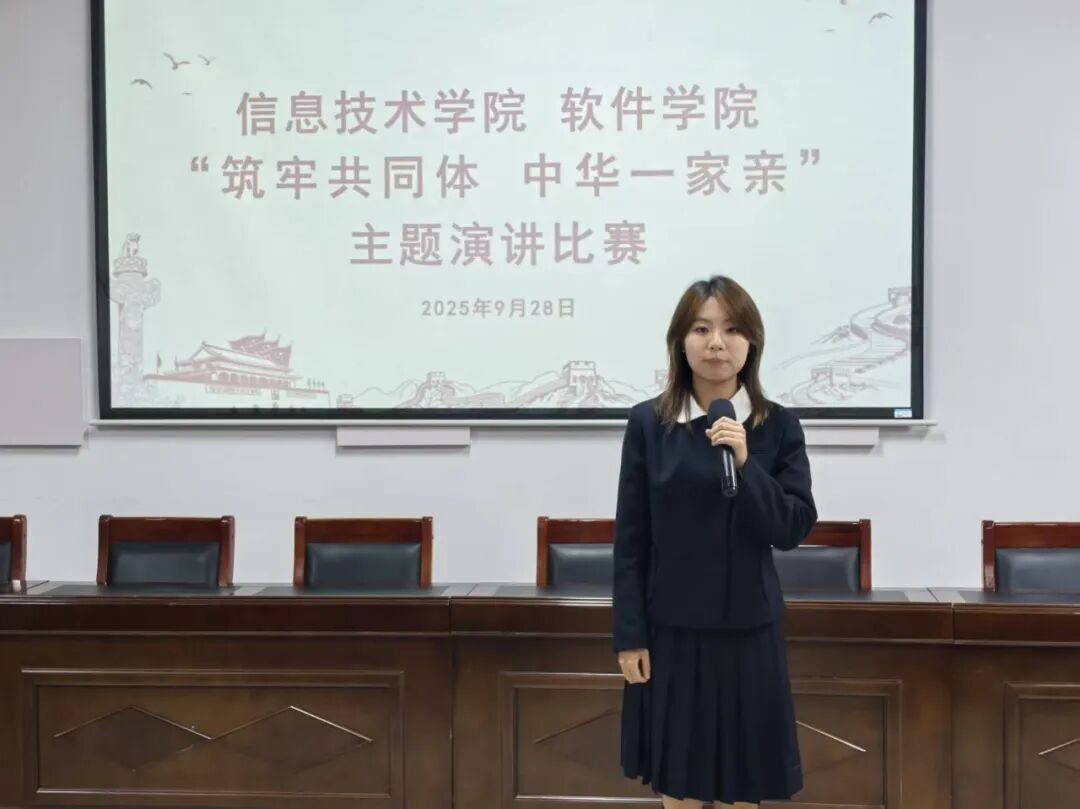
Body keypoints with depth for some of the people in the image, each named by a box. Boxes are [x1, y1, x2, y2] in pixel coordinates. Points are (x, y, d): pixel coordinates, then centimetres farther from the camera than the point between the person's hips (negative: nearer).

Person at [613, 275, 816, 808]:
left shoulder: (779, 427, -2)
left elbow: (794, 530, -8)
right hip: (672, 630, 0)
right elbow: (631, 539, -2)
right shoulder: (648, 423, -4)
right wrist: (628, 634, -4)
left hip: (749, 629, 1)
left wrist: (745, 464, -21)